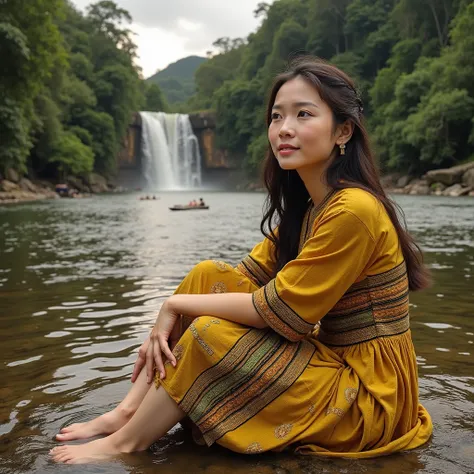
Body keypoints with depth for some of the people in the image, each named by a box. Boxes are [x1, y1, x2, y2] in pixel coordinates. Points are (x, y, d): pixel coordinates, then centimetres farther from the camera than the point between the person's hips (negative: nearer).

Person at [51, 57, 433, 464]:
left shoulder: (353, 210, -23)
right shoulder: (305, 207, 5)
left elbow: (279, 312, -23)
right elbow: (245, 280, 5)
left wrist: (177, 303, -12)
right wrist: (169, 320, -8)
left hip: (366, 397, -8)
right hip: (331, 361, 8)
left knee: (209, 333, -23)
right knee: (208, 274, -1)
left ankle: (124, 442, 0)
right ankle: (126, 413, 0)